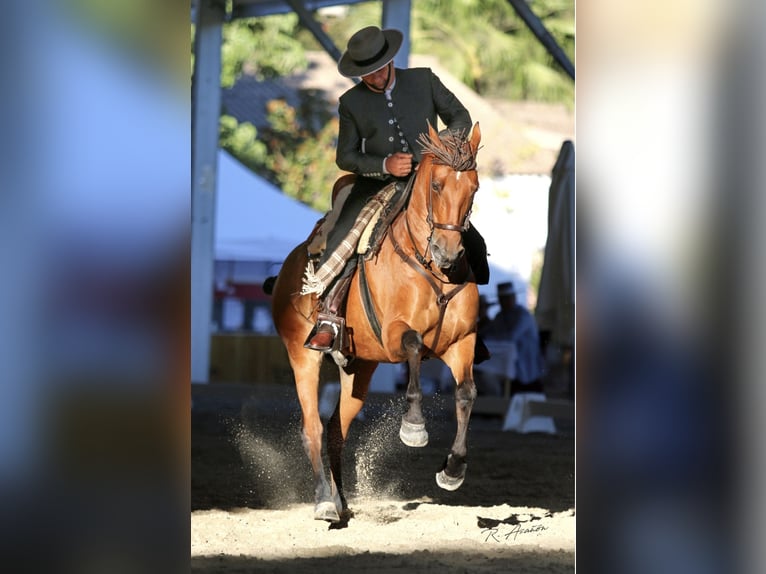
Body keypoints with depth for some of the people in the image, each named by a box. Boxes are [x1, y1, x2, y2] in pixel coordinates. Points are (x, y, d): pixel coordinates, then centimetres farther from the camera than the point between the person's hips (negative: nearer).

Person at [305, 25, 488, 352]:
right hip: (377, 184, 0)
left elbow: (460, 117, 7)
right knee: (339, 240, -21)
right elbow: (345, 156, 3)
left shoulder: (424, 80, 2)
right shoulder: (351, 102, 2)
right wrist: (385, 165, -15)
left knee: (472, 243, -10)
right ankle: (328, 319, -12)